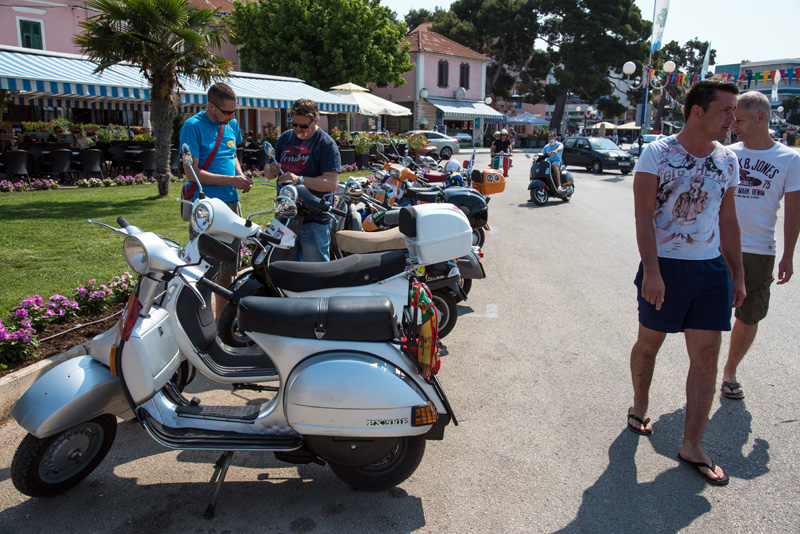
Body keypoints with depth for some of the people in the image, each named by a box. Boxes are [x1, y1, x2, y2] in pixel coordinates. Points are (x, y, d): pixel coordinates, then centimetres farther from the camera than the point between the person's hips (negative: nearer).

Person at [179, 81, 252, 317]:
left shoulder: (232, 125, 10)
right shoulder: (193, 126, -10)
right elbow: (191, 172, -13)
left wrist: (241, 175, 4)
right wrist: (231, 180, -15)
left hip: (231, 203, 7)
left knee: (227, 270, 13)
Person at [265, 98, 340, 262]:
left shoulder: (326, 143, -8)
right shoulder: (286, 137, 12)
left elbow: (332, 182, -17)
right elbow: (268, 173, 16)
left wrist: (300, 180, -27)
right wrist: (271, 170, -9)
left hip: (314, 219, -6)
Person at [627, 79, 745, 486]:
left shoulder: (727, 160, 9)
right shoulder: (657, 154, -7)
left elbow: (728, 222, 15)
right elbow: (643, 217, -13)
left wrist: (737, 275, 14)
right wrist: (651, 271, -21)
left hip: (711, 270, 5)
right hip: (664, 267, -4)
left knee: (706, 358, 2)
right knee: (648, 345, 12)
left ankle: (692, 446, 13)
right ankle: (640, 406, 39)